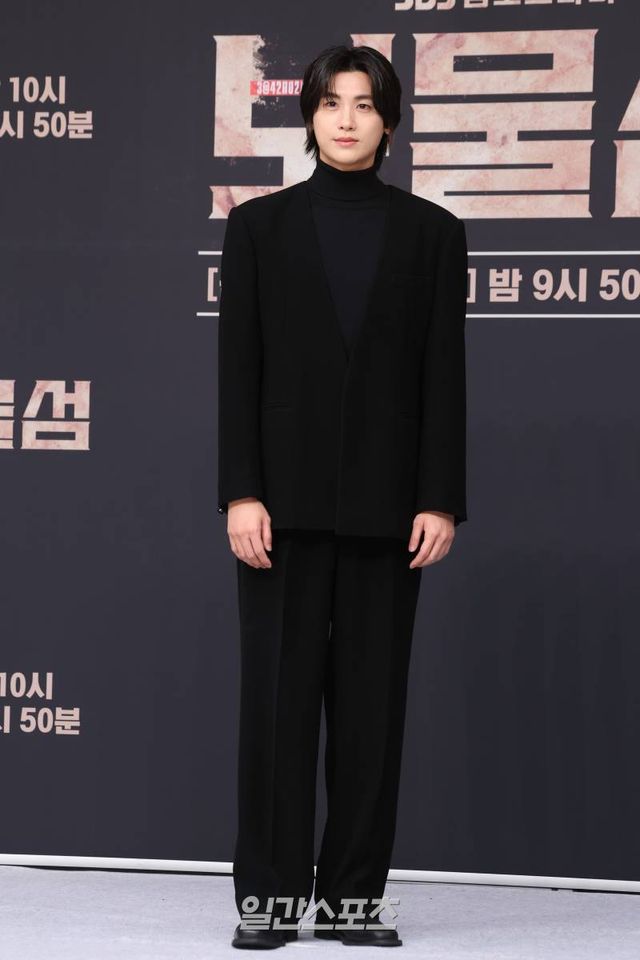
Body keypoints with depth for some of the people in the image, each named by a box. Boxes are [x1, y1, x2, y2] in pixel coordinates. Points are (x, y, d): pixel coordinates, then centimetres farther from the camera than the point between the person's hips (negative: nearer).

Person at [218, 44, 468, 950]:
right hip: (287, 494, -1)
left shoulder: (430, 231, 5)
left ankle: (354, 894, 11)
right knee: (276, 694, 0)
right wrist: (240, 493, -8)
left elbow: (444, 373, 2)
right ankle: (270, 892, 7)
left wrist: (441, 500, -5)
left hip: (384, 496, 1)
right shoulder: (260, 224, 4)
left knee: (372, 698, 4)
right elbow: (239, 367, 0)